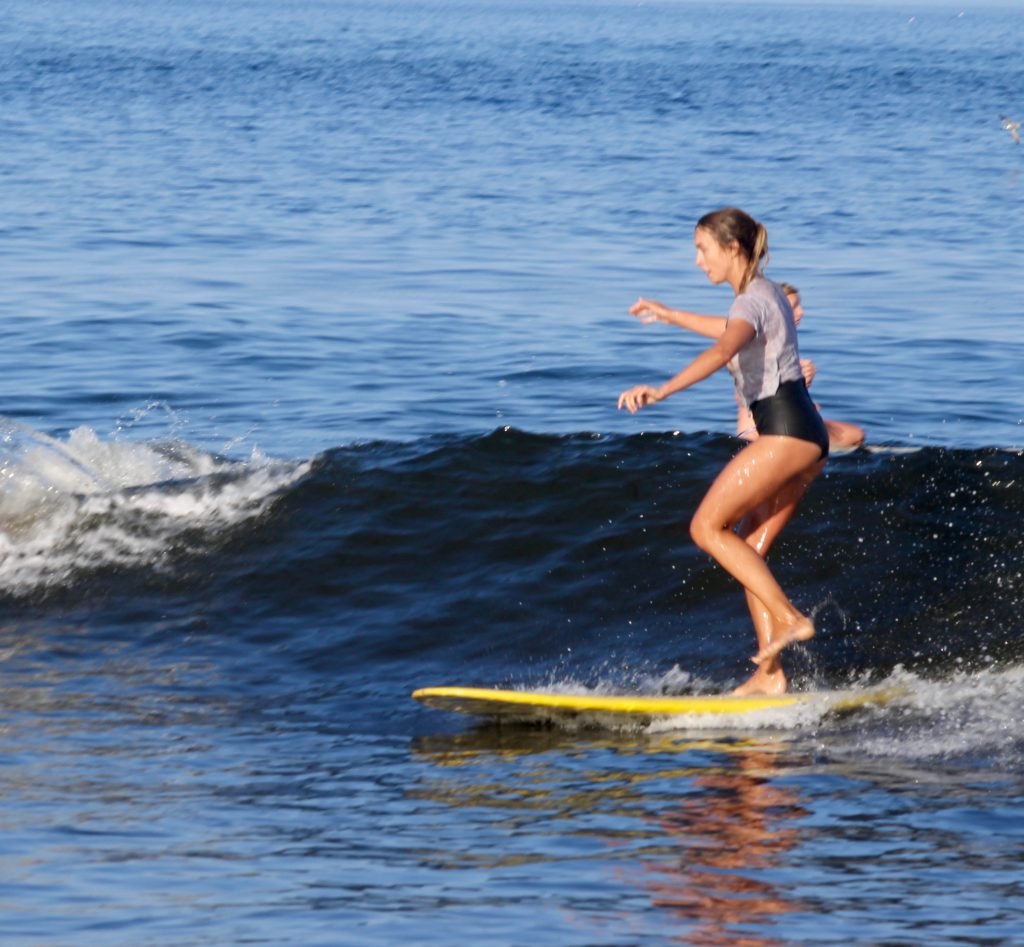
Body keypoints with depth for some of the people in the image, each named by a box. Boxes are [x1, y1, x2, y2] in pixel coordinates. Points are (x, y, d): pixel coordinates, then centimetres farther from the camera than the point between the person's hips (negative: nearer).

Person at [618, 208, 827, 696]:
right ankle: (770, 674, 2)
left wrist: (662, 390, -47)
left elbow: (723, 350, -34)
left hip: (786, 431, -10)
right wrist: (668, 315, 50)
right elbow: (733, 330, 41)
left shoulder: (753, 299, -13)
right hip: (804, 435, 10)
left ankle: (790, 618, -13)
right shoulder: (763, 293, 18)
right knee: (750, 551, 7)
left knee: (708, 527, -9)